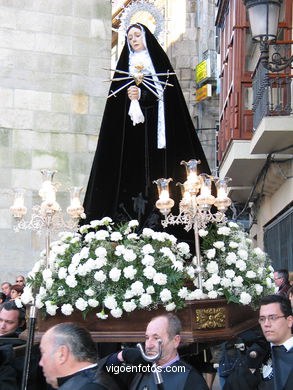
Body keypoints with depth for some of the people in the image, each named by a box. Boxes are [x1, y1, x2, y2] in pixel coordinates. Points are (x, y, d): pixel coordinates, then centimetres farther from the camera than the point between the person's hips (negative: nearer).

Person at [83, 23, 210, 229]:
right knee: (132, 170, -8)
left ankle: (154, 219, -15)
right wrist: (129, 96, -9)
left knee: (154, 168, -11)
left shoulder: (158, 59, 11)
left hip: (153, 122, -2)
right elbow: (118, 94, 13)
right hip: (130, 125, 3)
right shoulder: (126, 63, 21)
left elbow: (166, 92, -1)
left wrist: (141, 95, -16)